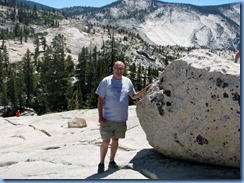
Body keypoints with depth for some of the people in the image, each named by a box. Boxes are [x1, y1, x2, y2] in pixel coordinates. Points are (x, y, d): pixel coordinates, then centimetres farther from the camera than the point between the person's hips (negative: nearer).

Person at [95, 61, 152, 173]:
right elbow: (100, 99, -5)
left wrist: (144, 90, 2)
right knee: (106, 142, 0)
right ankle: (101, 164, 14)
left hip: (121, 119, 4)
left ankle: (112, 162, 29)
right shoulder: (106, 81, -6)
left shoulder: (127, 81, 6)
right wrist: (100, 116, -11)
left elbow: (134, 96, 18)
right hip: (108, 119, -4)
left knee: (115, 140, 14)